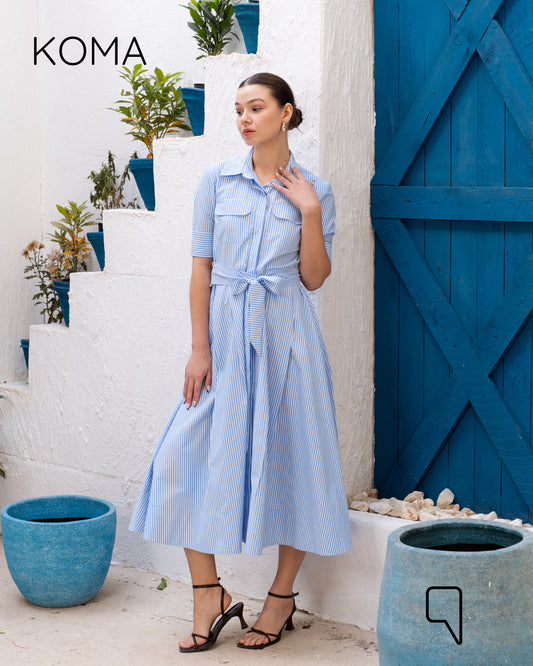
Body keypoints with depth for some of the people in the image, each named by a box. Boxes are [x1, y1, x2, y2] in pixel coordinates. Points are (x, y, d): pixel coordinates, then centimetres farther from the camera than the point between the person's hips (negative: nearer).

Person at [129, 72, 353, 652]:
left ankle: (282, 598, 18)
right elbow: (201, 267, 2)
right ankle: (209, 595, 7)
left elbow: (314, 279, 1)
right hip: (226, 332, 1)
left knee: (288, 456, 2)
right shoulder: (217, 180, 4)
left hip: (285, 335, -1)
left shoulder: (314, 189, 3)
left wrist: (310, 214, -11)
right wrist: (199, 348, -3)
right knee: (189, 456, -6)